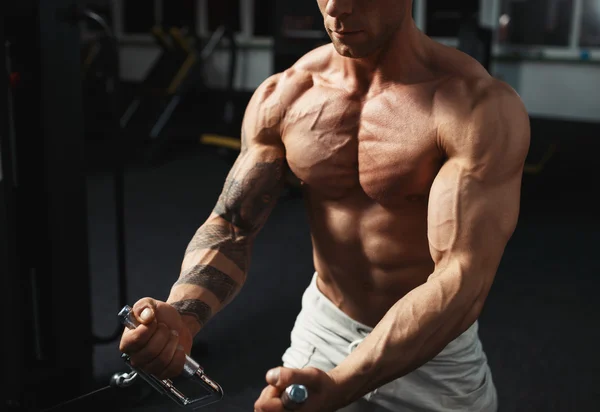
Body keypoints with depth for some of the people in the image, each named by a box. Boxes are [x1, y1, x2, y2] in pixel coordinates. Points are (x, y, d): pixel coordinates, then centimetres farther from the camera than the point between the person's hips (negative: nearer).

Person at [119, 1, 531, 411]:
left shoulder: (479, 106, -22)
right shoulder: (281, 98, -8)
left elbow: (463, 281, -28)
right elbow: (232, 226, -9)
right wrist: (181, 316, -29)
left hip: (435, 356, -3)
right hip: (319, 335, 3)